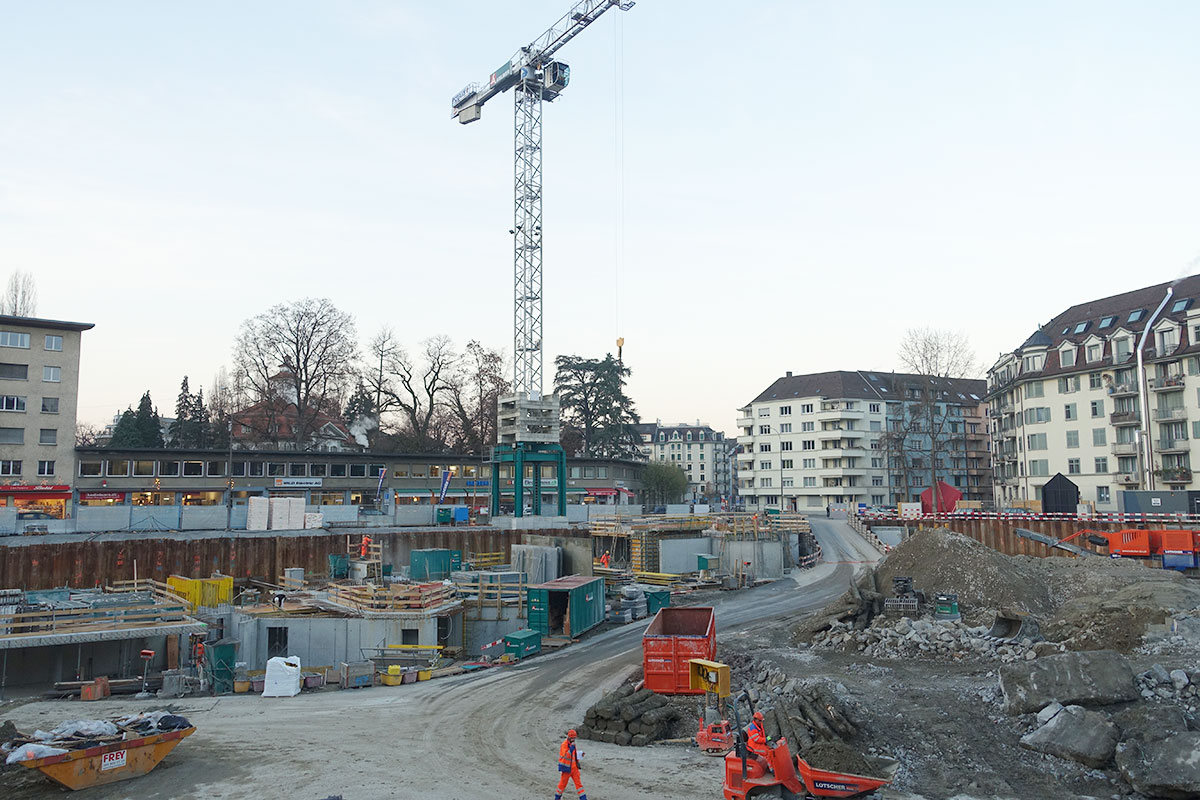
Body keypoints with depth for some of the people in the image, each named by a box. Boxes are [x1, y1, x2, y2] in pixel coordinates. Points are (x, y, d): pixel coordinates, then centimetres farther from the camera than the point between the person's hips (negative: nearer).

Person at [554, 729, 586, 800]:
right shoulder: (564, 745, -18)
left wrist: (577, 762, 16)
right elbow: (566, 756, -29)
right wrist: (572, 747, -34)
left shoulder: (572, 743, 7)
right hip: (566, 767, -6)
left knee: (578, 782, 0)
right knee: (563, 783, 7)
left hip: (573, 767, 6)